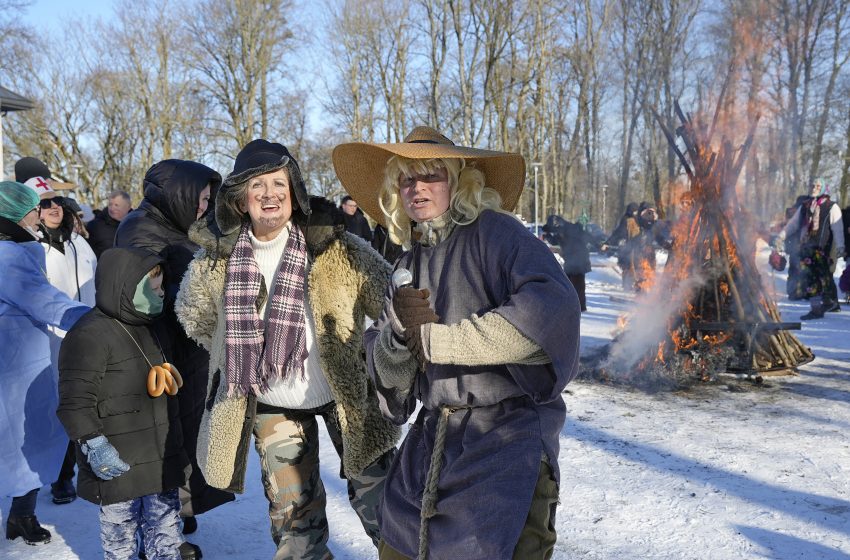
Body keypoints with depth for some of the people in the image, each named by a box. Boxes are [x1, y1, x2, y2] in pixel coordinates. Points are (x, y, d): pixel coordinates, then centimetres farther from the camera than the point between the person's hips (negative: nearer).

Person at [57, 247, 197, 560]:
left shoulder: (149, 329, 12)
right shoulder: (90, 334, -18)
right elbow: (74, 401, -19)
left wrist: (174, 442, 27)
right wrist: (93, 445, -22)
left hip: (161, 460, 8)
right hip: (117, 464, -8)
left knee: (166, 528, 16)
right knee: (120, 533, 9)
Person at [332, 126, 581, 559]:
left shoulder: (494, 231, -10)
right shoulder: (408, 266, 10)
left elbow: (552, 309, -28)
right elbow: (389, 374, 7)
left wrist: (433, 339, -19)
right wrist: (400, 329, -17)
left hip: (507, 438, -6)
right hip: (431, 439, 6)